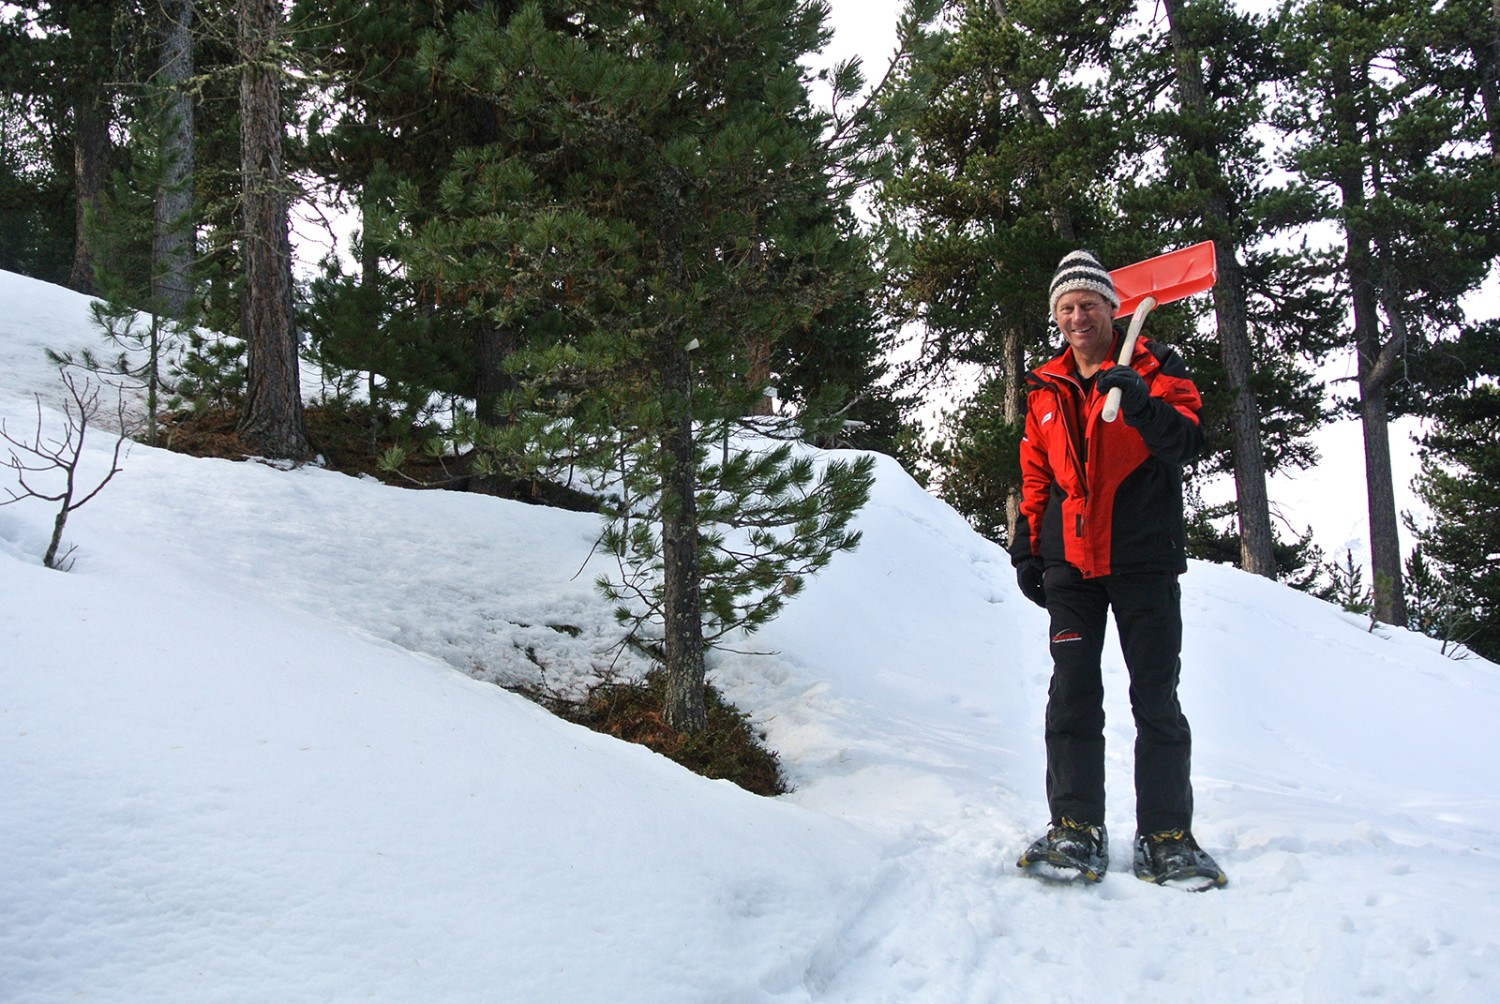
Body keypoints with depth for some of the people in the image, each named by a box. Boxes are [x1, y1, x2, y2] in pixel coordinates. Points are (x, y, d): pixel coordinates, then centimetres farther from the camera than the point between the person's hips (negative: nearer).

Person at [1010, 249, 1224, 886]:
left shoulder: (1155, 368, 3)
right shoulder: (1047, 390, 15)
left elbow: (1186, 445, -12)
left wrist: (1139, 403, -29)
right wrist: (1027, 548, 12)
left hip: (1144, 561, -3)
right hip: (1071, 563, 3)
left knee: (1156, 698, -1)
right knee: (1072, 694, -1)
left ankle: (1165, 835, 5)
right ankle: (1077, 829, 3)